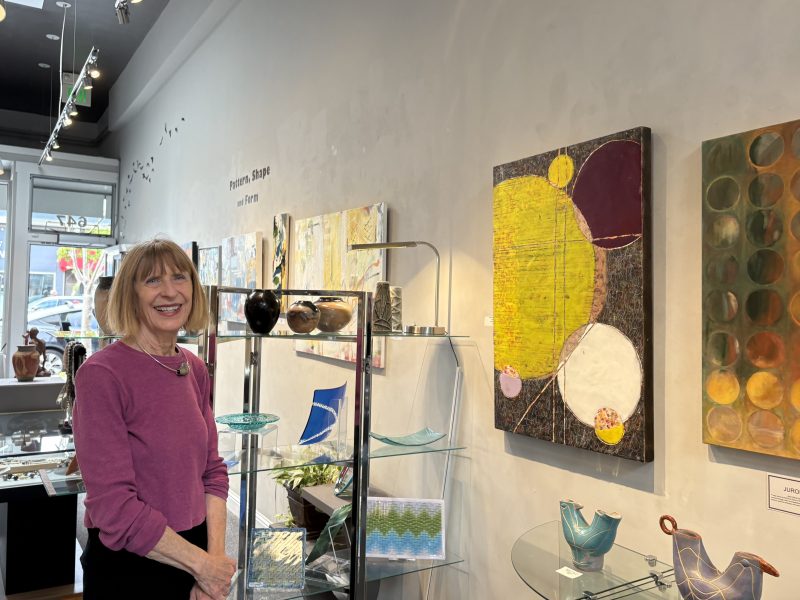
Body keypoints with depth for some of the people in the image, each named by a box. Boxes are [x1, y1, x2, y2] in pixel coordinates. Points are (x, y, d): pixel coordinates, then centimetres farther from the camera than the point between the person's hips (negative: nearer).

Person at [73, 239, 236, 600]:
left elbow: (211, 470, 4)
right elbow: (114, 506, -20)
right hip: (127, 569, -5)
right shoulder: (101, 375, -18)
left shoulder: (195, 370, 1)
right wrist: (202, 563, -14)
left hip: (195, 559, 5)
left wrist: (217, 556, -8)